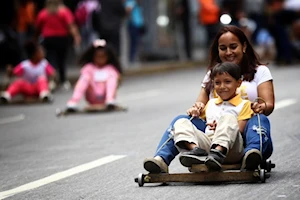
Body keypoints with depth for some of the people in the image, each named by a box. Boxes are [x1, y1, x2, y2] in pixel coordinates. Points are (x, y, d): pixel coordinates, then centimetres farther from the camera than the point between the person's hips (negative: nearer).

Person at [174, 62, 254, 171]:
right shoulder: (211, 103, 33)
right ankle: (196, 150, -38)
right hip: (207, 144, 5)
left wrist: (221, 129, -14)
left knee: (228, 118, -31)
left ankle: (219, 151, -53)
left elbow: (239, 131, 1)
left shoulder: (244, 104, 14)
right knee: (181, 123, -9)